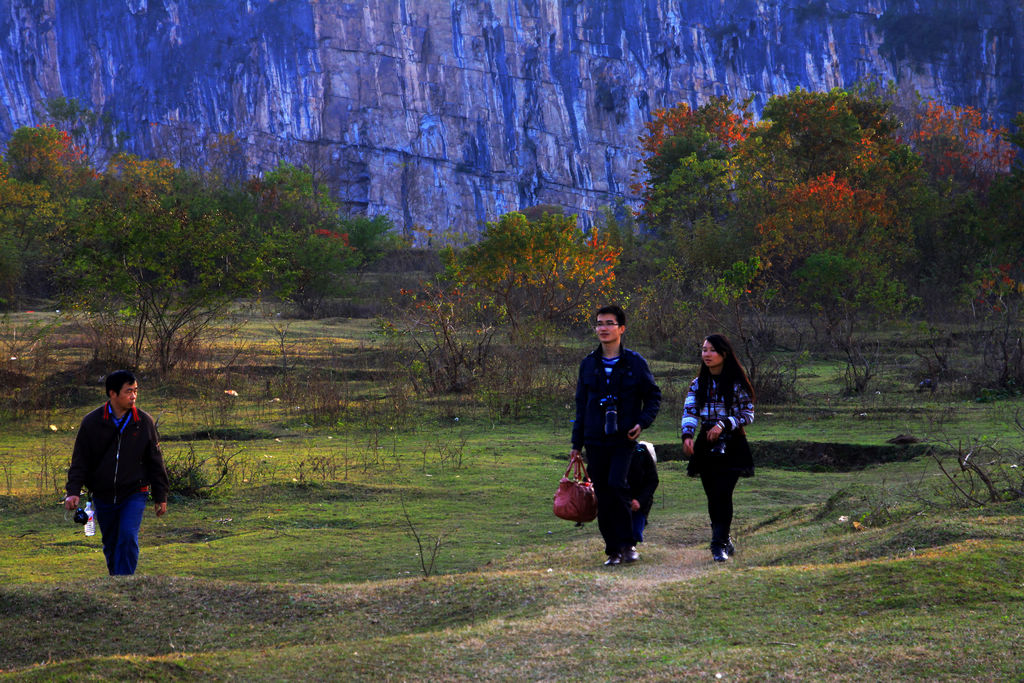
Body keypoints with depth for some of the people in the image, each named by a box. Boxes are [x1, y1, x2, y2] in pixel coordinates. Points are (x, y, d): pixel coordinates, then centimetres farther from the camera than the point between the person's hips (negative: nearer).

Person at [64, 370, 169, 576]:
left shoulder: (144, 422, -1)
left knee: (128, 537, -19)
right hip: (102, 495, 1)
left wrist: (160, 496, 6)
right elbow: (80, 460, 0)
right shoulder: (91, 422, -3)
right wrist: (73, 491, -12)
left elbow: (155, 462, 6)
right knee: (110, 544, 12)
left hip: (134, 493, -1)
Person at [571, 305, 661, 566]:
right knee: (603, 496, 2)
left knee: (616, 484, -21)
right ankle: (613, 550, 11)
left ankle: (627, 543, -10)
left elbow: (654, 396, 9)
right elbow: (581, 405, 16)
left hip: (623, 438, -3)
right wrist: (577, 443, 14)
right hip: (595, 440, 3)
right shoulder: (588, 364, 10)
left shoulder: (635, 362, 2)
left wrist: (643, 422, -9)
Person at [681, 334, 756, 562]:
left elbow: (748, 414, -2)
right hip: (706, 446, 4)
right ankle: (724, 540, 19)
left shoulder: (736, 383, -1)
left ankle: (719, 545, -14)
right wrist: (687, 435, -18)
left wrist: (724, 425, -17)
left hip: (731, 445, -4)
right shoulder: (698, 384, 10)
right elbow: (689, 412, 0)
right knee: (713, 496, 4)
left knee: (722, 494, -14)